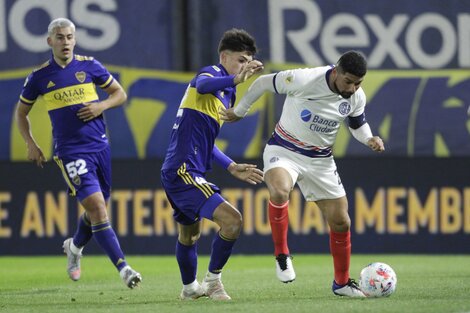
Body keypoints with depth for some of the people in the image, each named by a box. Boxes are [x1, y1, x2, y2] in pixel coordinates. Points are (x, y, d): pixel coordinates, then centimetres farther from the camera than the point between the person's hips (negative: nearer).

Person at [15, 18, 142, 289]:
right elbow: (22, 112, 15)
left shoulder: (89, 66, 3)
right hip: (70, 151, -3)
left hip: (99, 146, 3)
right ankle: (124, 268, -21)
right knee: (96, 206, -17)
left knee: (97, 210, 13)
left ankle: (75, 247, 45)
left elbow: (120, 94, 12)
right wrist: (31, 144, 4)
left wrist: (102, 105, -8)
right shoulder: (39, 77, 1)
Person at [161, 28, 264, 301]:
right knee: (232, 219, -20)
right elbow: (203, 85, -37)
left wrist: (232, 168, 24)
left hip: (177, 173, 11)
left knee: (189, 234, 28)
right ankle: (213, 279, -5)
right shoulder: (211, 74, -8)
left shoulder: (226, 93, 21)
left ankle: (190, 288, 48)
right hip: (184, 172, -11)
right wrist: (236, 79, -54)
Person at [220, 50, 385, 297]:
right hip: (284, 150, -5)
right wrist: (239, 112, 3)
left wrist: (369, 139, -9)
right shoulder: (304, 80, -25)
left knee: (341, 222, 3)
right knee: (280, 191, -37)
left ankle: (341, 282, 24)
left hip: (320, 159, 5)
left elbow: (357, 123, 14)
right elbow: (263, 82, -9)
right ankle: (281, 254, -17)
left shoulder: (357, 97, -8)